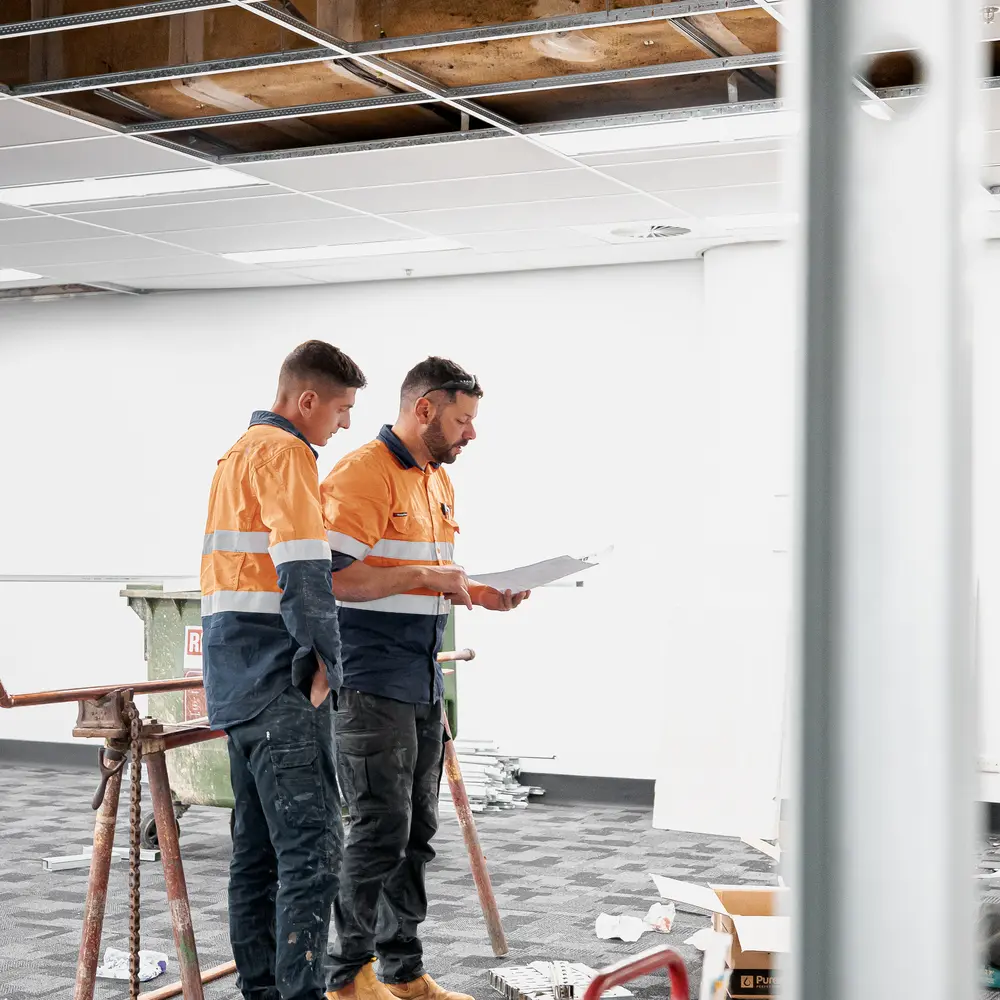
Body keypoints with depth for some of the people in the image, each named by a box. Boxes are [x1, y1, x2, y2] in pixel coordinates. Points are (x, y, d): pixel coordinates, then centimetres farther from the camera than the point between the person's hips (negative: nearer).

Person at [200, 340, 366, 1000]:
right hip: (281, 681, -10)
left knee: (259, 846, 12)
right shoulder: (285, 453, -9)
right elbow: (304, 569, -19)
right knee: (312, 845, -13)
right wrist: (326, 661, -12)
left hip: (238, 682, 10)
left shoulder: (240, 452, 22)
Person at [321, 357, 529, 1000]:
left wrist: (478, 594, 9)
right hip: (372, 684, -9)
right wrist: (423, 577, -20)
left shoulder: (440, 482, 17)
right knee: (381, 828, -6)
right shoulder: (363, 475, -13)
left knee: (417, 831, 12)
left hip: (423, 683, 9)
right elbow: (333, 577, -21)